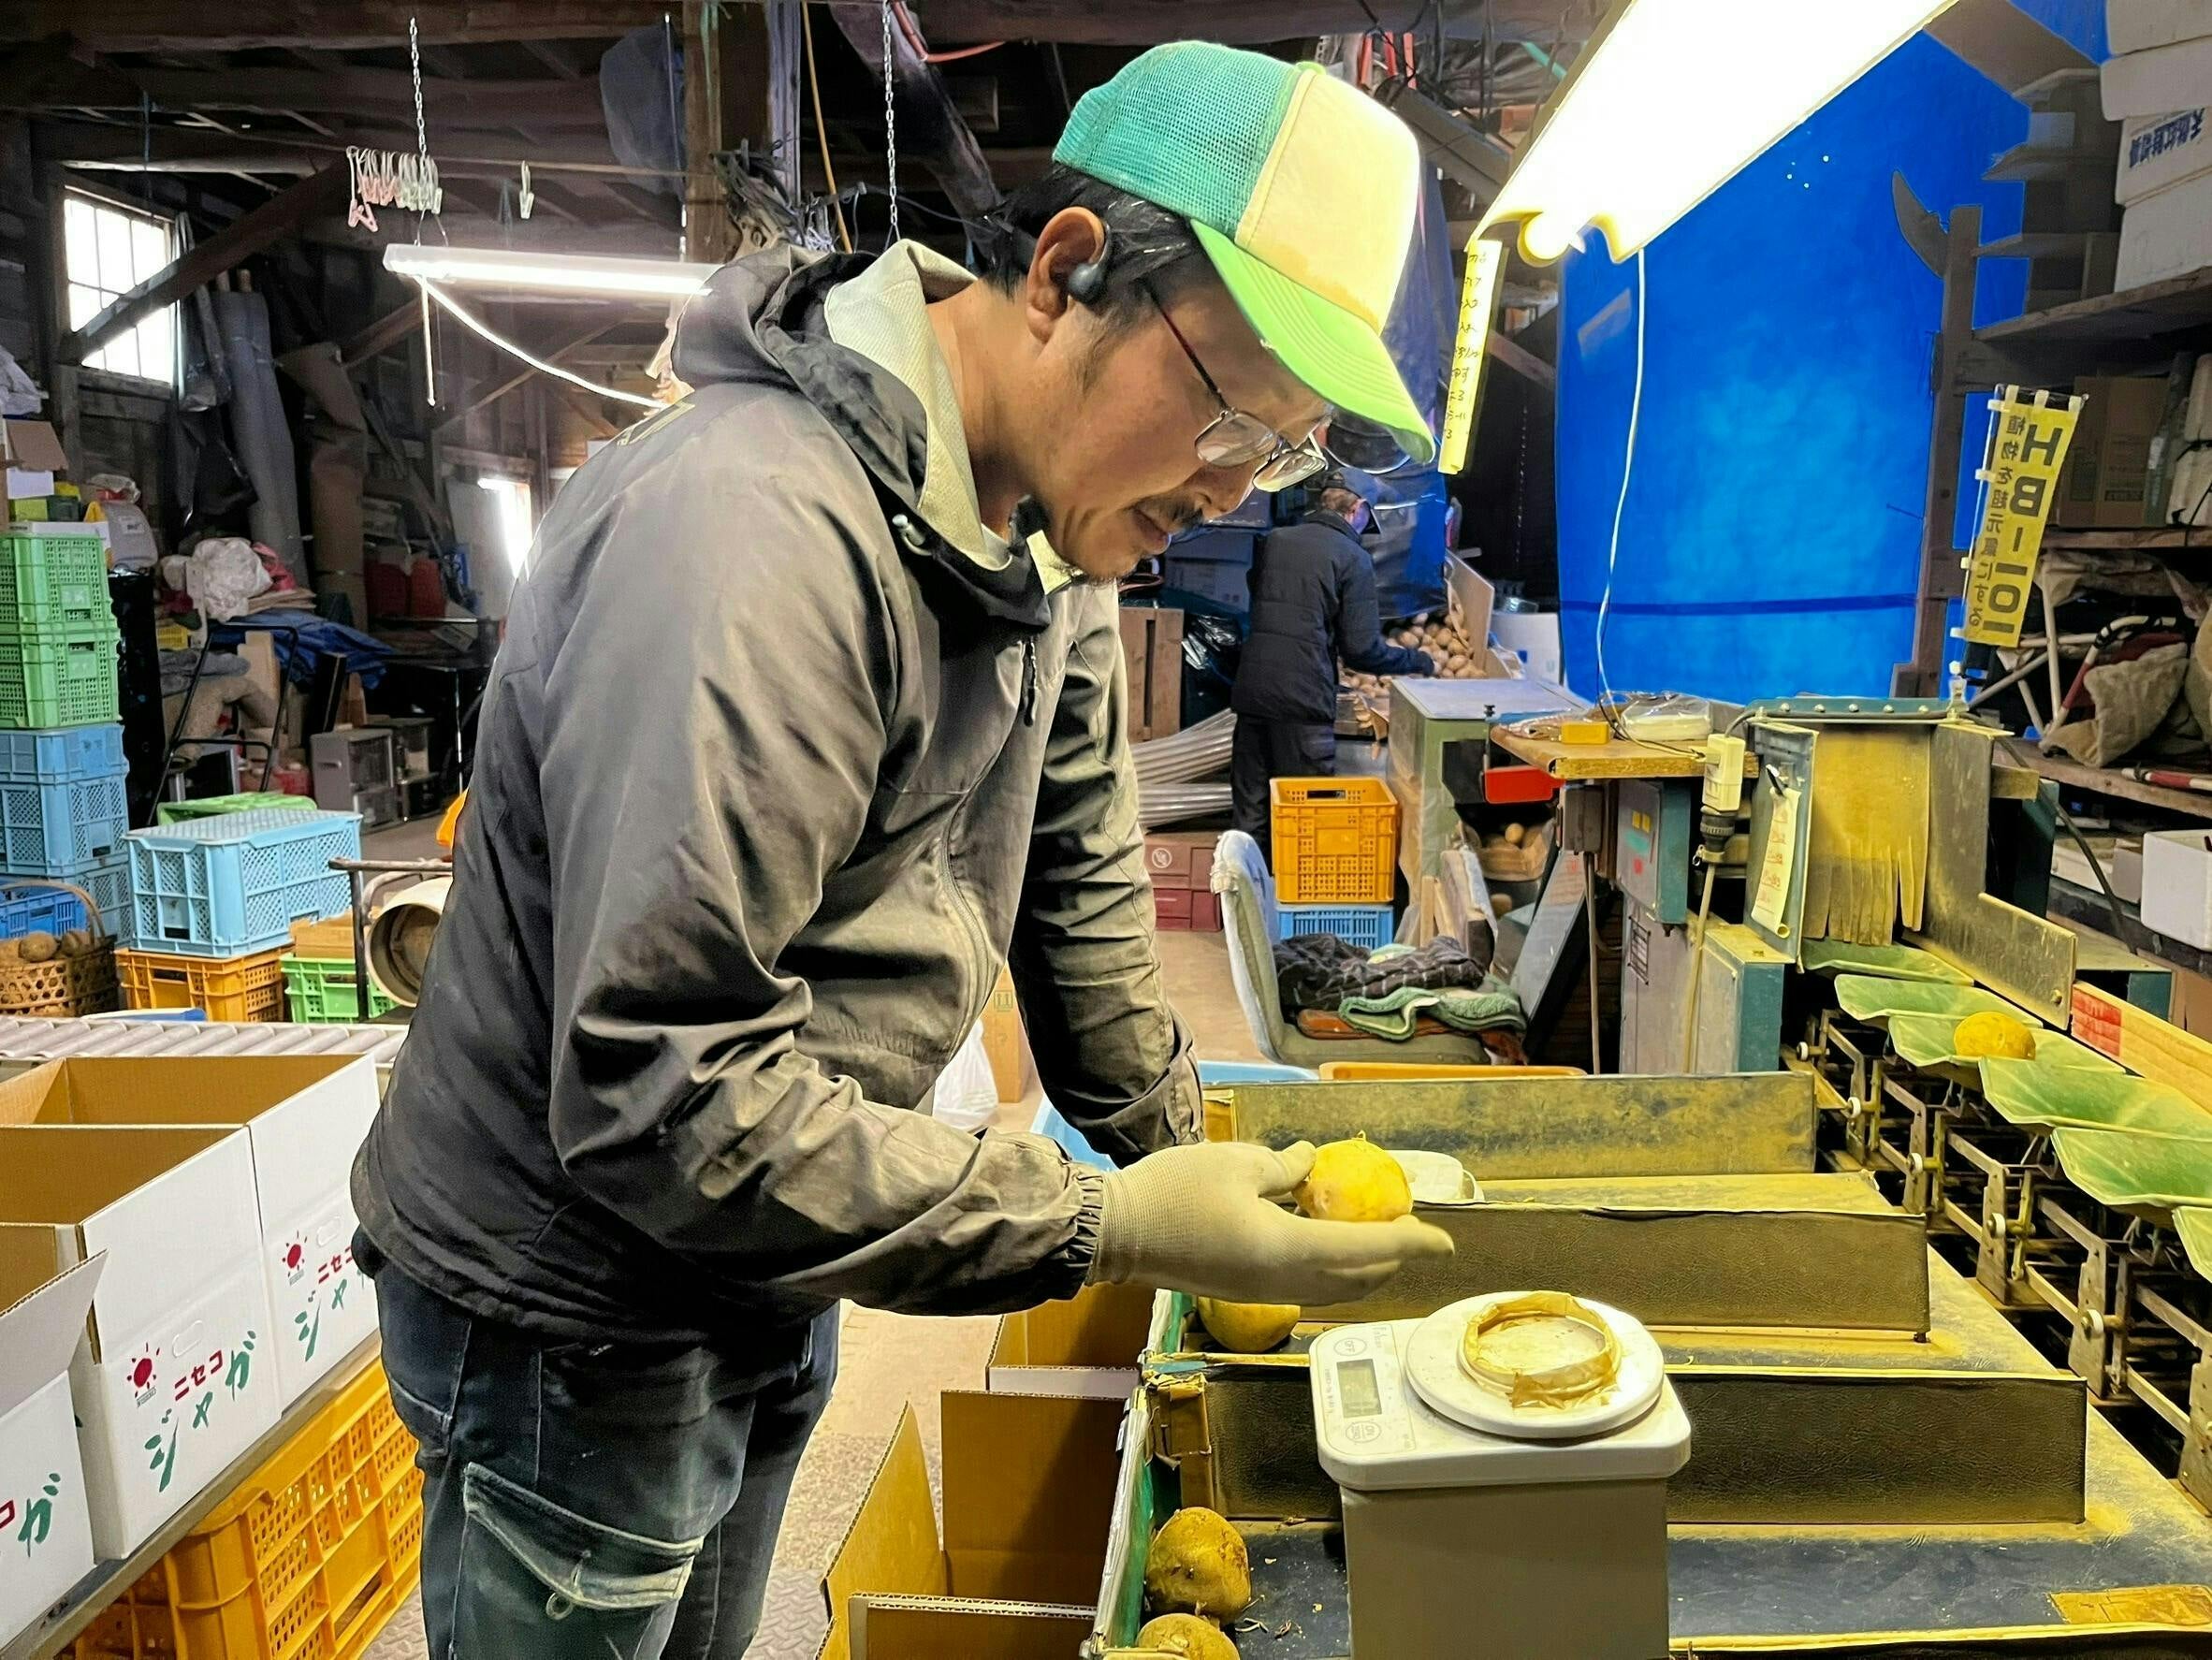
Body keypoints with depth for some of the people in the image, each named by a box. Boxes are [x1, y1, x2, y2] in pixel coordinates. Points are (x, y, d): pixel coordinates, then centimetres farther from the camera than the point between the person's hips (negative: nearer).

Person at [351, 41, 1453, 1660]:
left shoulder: (1051, 531, -2)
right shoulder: (752, 527, -32)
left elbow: (1077, 884, 9)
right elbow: (657, 1095, -33)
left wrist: (1182, 1159, 11)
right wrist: (1105, 1229, -31)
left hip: (765, 1288, 8)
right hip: (572, 1316, -7)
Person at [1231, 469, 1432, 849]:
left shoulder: (1273, 540, 11)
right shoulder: (1353, 557, -4)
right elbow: (1363, 650, -9)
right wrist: (1420, 661, 7)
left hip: (1252, 691, 5)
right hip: (1304, 700, -5)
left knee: (1249, 816, 12)